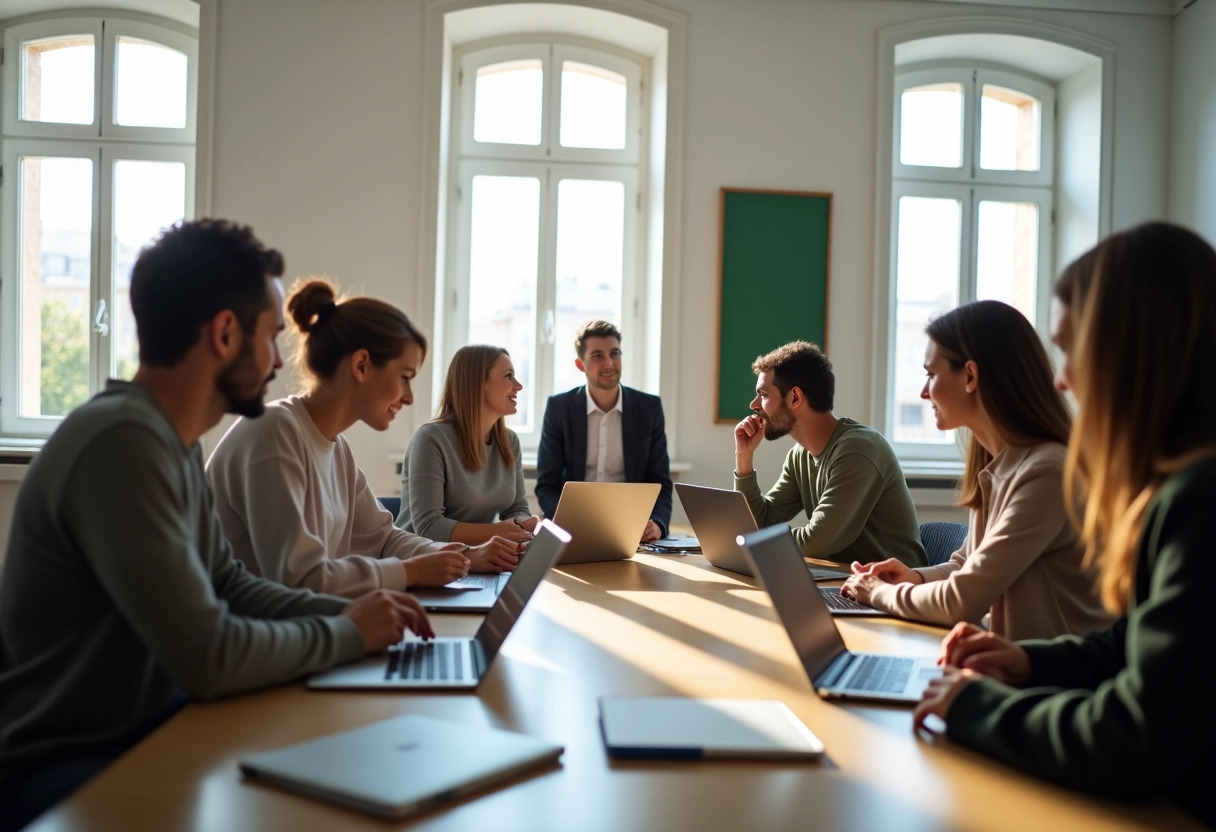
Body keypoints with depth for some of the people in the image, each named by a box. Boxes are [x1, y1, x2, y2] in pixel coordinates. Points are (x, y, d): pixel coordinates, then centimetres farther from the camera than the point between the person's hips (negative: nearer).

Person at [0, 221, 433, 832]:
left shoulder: (172, 439, 4)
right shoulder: (124, 442, -27)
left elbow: (228, 586, 11)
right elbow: (209, 659, -29)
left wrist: (350, 611, -3)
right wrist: (347, 634, -13)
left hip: (139, 729, 9)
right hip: (62, 770, -9)